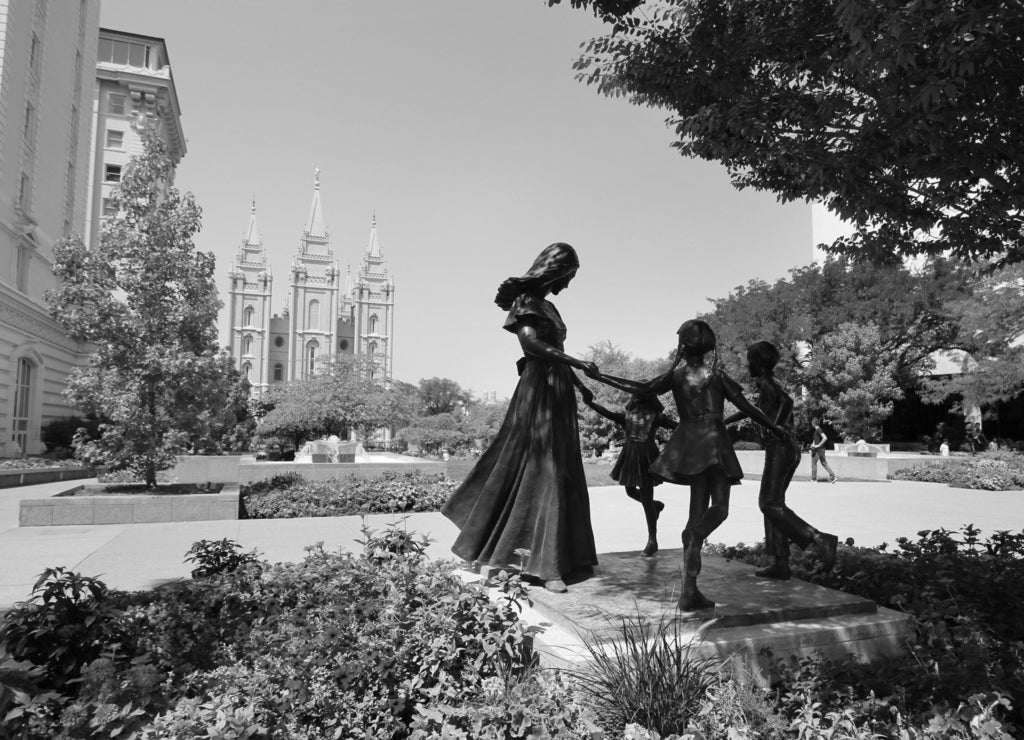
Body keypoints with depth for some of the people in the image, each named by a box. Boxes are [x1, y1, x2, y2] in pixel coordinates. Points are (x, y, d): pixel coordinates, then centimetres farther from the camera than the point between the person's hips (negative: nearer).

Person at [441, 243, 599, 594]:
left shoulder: (547, 306, 19)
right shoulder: (525, 302, -7)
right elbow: (531, 343, -23)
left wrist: (582, 388, 20)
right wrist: (577, 363, -21)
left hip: (558, 394, 9)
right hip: (539, 392, -9)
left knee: (564, 477, 11)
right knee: (543, 475, -9)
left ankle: (565, 557, 19)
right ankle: (545, 566, -5)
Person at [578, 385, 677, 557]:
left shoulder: (655, 415, -6)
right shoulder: (627, 413, 4)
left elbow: (676, 426, -13)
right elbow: (609, 414, -9)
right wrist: (590, 403, -21)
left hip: (646, 457, -5)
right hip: (629, 456, 5)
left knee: (646, 498, -2)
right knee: (630, 491, 19)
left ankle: (652, 541, 9)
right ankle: (656, 505, 48)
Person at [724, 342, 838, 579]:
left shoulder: (766, 383, -8)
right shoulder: (771, 385, 21)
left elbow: (788, 401, -29)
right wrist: (722, 423, 38)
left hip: (779, 448, -9)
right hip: (789, 449, 9)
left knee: (769, 504, -11)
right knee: (772, 503, 9)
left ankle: (819, 539, -20)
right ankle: (780, 564, 6)